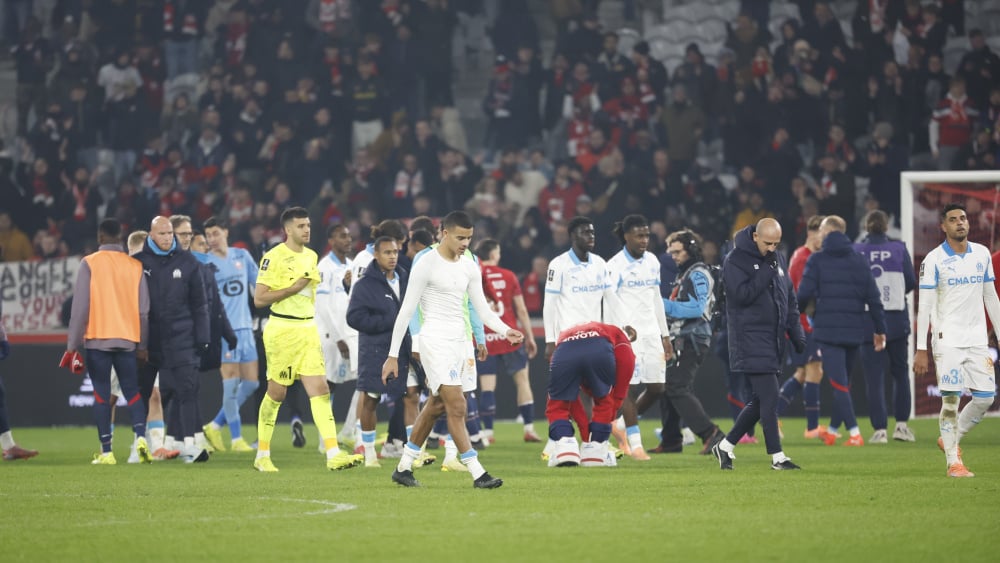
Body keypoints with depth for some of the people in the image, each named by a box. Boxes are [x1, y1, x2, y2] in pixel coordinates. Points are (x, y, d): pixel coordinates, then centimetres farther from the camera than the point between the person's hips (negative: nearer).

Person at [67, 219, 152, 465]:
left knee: (101, 394, 3)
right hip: (127, 339, 2)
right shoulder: (135, 266, 6)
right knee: (132, 392, 9)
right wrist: (142, 344, 15)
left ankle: (106, 451, -1)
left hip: (97, 338, -2)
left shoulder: (89, 264, -3)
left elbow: (80, 306, -6)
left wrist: (73, 344, -2)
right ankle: (141, 436, -14)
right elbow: (144, 309, 7)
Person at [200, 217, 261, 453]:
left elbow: (258, 284, 21)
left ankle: (215, 426, 15)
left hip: (245, 327, 5)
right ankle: (236, 438, 0)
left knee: (251, 382, 4)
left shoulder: (242, 256, 10)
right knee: (231, 381, -7)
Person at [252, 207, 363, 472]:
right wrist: (293, 289, -17)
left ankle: (333, 453, -13)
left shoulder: (311, 256, 13)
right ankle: (262, 456, 16)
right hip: (282, 330, -6)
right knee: (276, 393, 2)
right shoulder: (274, 257, -9)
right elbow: (259, 298, -13)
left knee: (320, 390, -5)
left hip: (308, 329, 6)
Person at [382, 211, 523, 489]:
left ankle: (403, 468, 24)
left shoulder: (469, 267, 10)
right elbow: (406, 311, -9)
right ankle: (477, 474, -15)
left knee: (435, 407, 12)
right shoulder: (426, 265, -10)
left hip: (460, 340, 8)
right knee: (457, 407, -13)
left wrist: (506, 331, -7)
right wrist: (393, 355, -10)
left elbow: (482, 308, 12)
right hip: (436, 341, -7)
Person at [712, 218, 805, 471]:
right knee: (769, 397, -11)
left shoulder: (778, 260, 14)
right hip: (751, 339, -8)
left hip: (774, 341, 8)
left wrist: (797, 334, 12)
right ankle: (777, 457, -6)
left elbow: (790, 299, 19)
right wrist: (767, 270, -19)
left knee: (760, 400, 10)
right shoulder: (735, 260, -8)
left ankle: (726, 446, 22)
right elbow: (742, 294, -19)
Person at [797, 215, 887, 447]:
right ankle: (832, 430, 30)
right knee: (843, 382, 18)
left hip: (828, 330, -4)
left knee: (839, 384, -5)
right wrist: (880, 329, 11)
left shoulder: (817, 260, -3)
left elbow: (804, 294, -9)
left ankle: (854, 433, -15)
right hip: (854, 331, 4)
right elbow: (873, 298, 5)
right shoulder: (860, 261, 8)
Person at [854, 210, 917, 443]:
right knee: (900, 373, 16)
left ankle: (880, 429, -4)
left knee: (874, 376, 1)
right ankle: (901, 424, 14)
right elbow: (911, 282, 1)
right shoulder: (898, 249, -2)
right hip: (897, 319, 1)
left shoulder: (855, 252, -3)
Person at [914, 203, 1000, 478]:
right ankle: (953, 462, -1)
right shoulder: (934, 260, -6)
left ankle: (950, 439, 23)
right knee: (951, 399, -8)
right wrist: (921, 349, -10)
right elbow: (924, 306, -7)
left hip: (977, 339, 5)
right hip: (947, 339, -5)